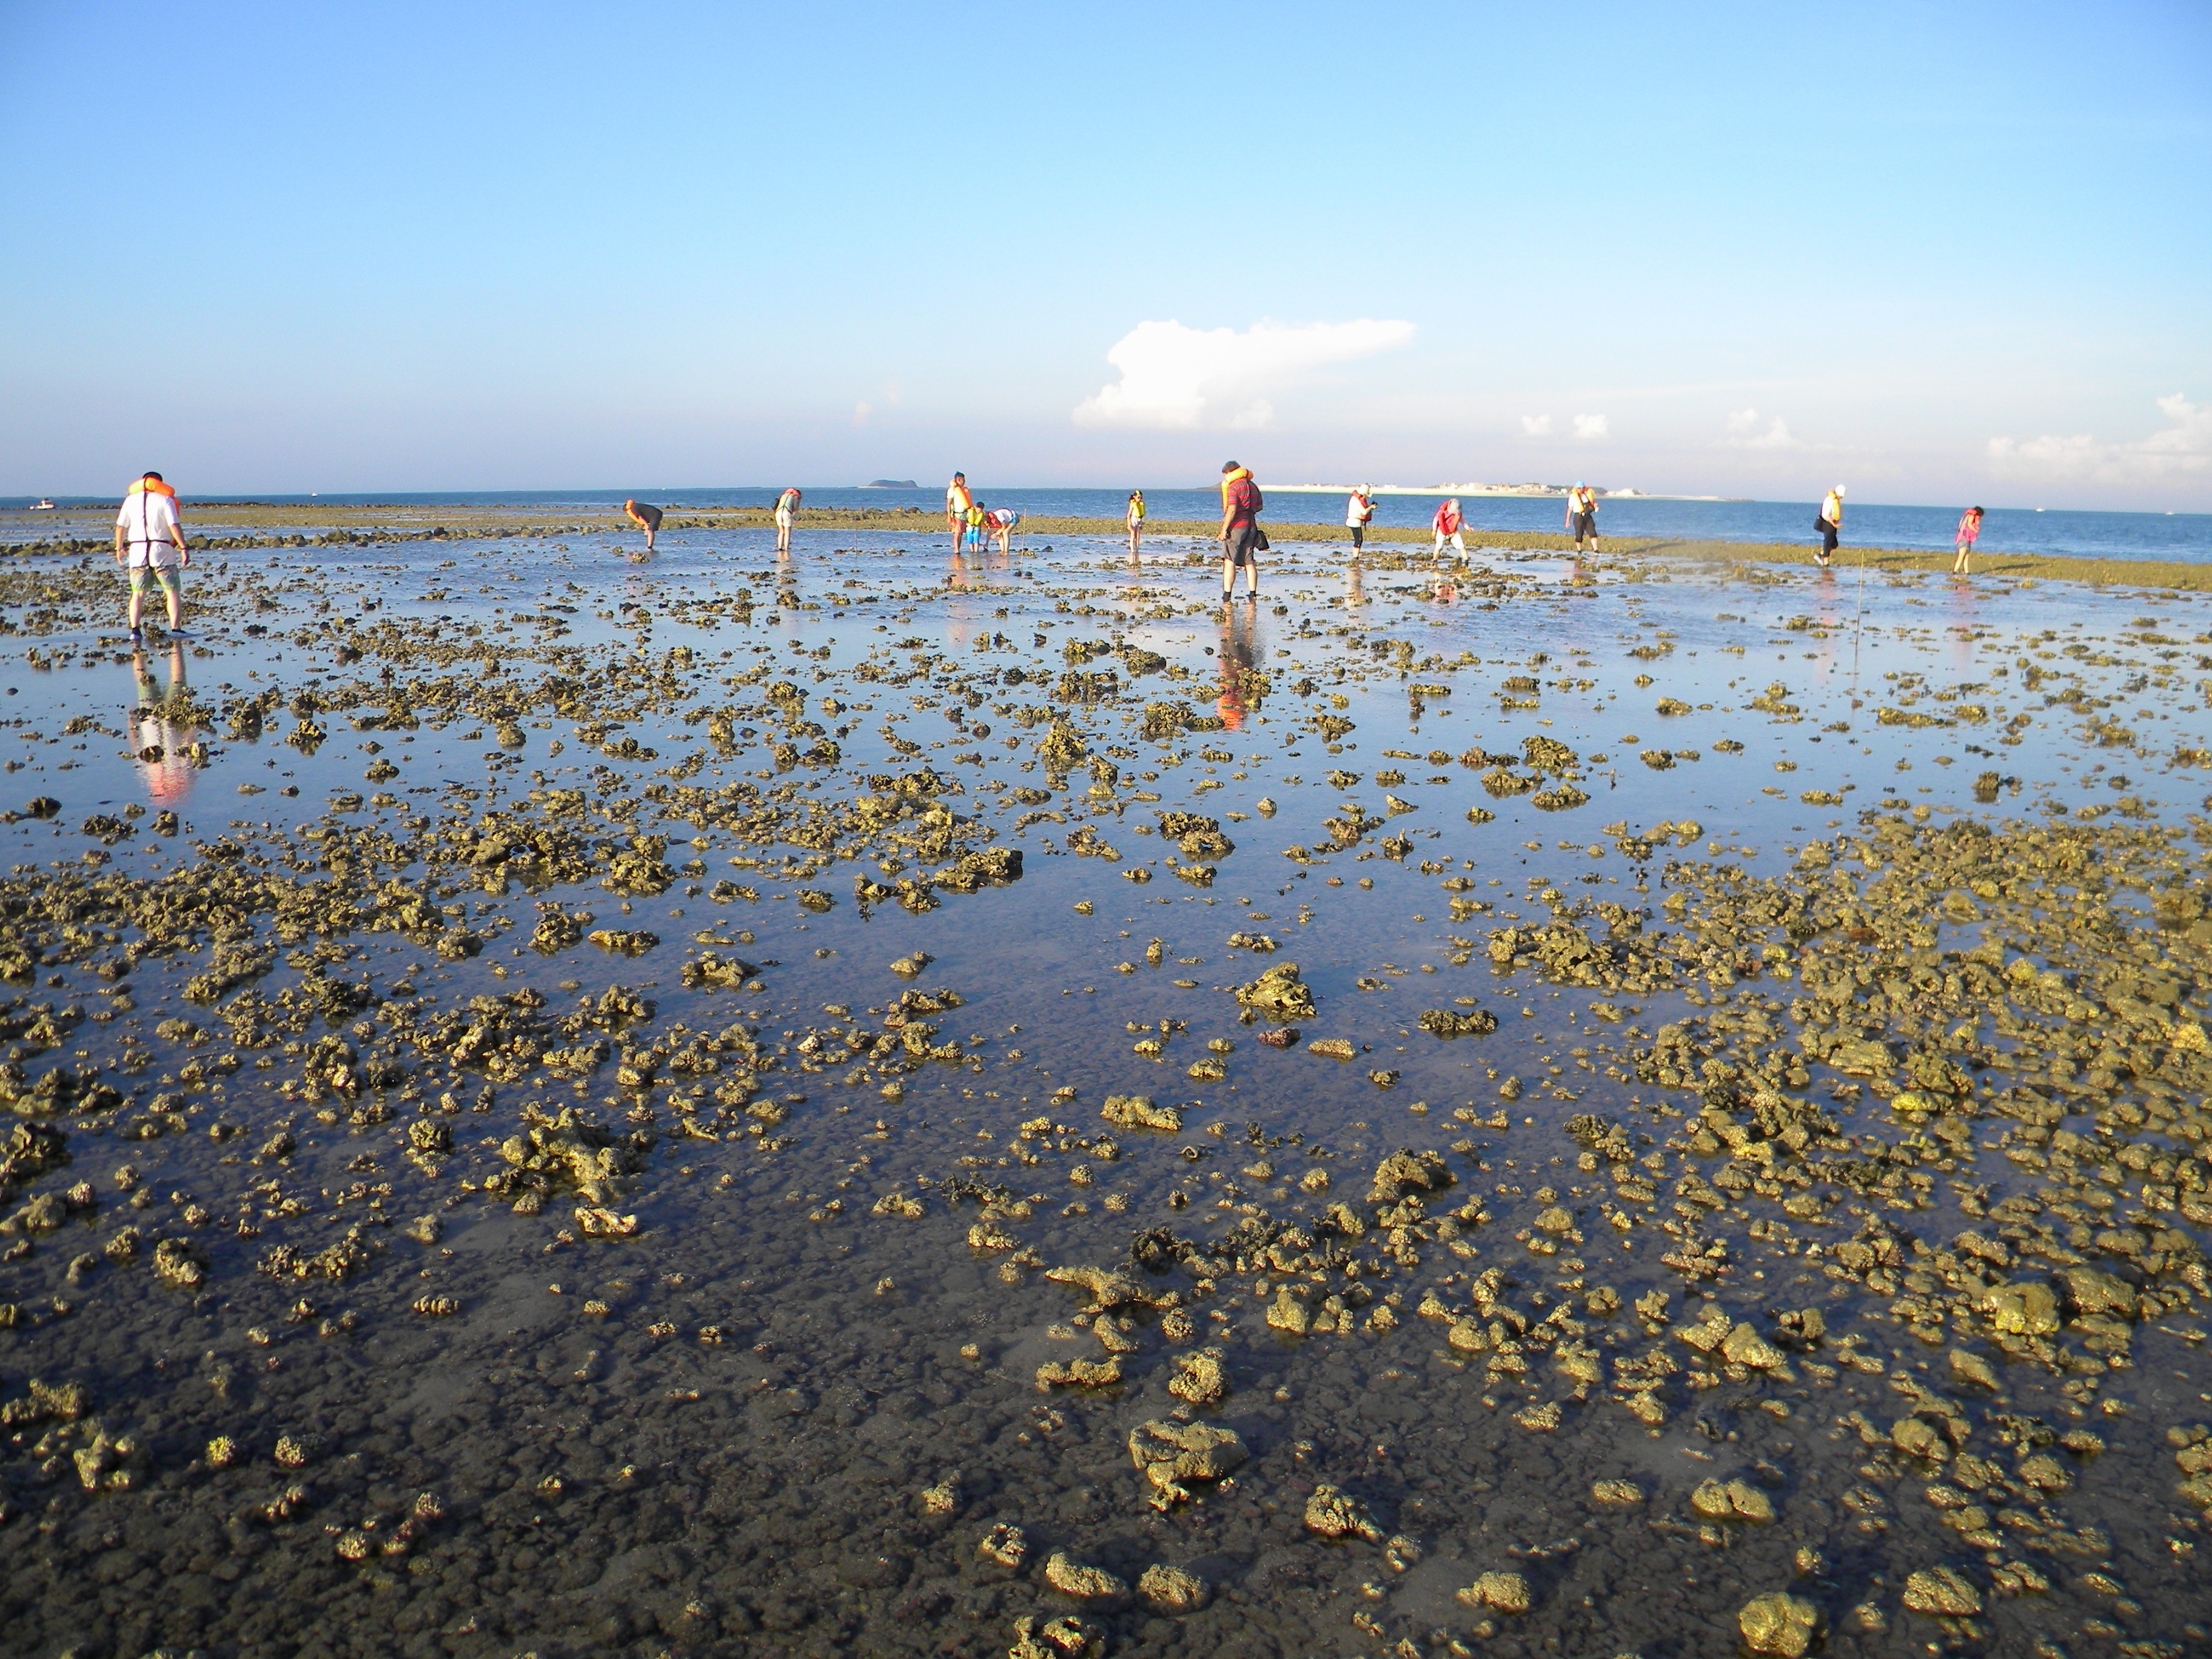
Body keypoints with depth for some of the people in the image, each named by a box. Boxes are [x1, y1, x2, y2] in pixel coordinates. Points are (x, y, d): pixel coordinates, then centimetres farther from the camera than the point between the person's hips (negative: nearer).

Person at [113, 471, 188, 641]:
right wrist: (184, 548, -11)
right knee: (173, 591, 1)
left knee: (138, 593, 8)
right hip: (162, 550, -3)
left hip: (137, 550, 3)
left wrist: (119, 548, 20)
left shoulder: (131, 499, 11)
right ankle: (176, 629, -8)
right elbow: (174, 526, -11)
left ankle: (135, 630, -2)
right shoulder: (165, 499, 0)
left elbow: (121, 526, 10)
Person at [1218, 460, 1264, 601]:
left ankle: (1227, 595, -11)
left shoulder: (1233, 487, -11)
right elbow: (1260, 506, 22)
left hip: (1236, 526, -7)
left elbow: (1232, 509, -20)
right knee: (1249, 562, 11)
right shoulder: (1253, 486, 14)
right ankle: (1253, 594, 11)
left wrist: (1224, 529, -17)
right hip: (1251, 525, 7)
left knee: (1229, 561, -6)